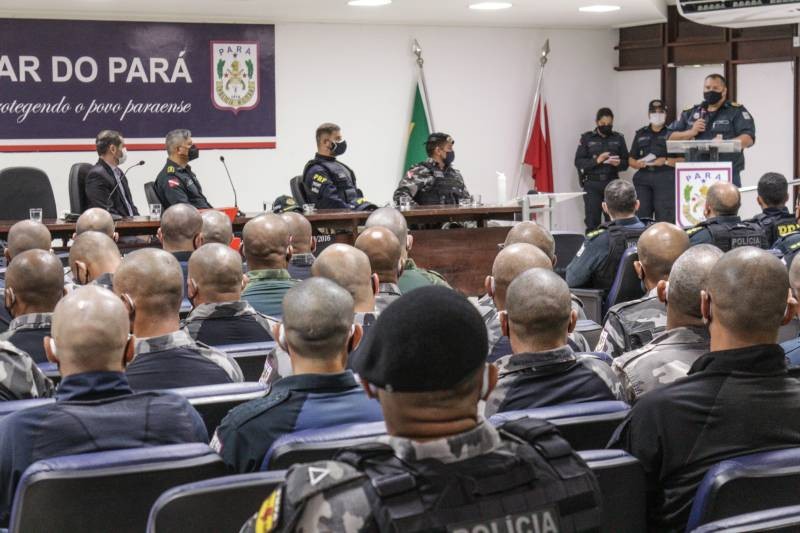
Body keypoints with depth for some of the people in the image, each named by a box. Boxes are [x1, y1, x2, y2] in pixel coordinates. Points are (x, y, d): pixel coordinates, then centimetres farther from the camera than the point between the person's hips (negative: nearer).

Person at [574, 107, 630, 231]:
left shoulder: (618, 138, 11)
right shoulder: (586, 138, 5)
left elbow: (626, 162, 10)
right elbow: (578, 162, -2)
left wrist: (618, 163, -13)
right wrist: (596, 160, -18)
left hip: (612, 183, 2)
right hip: (592, 184, -1)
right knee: (592, 221, -5)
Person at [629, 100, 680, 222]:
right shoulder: (641, 134, 17)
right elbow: (631, 160, 18)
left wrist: (665, 161, -15)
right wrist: (638, 164, -3)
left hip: (665, 179, -4)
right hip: (643, 178, 4)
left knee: (664, 217, -8)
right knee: (642, 215, -1)